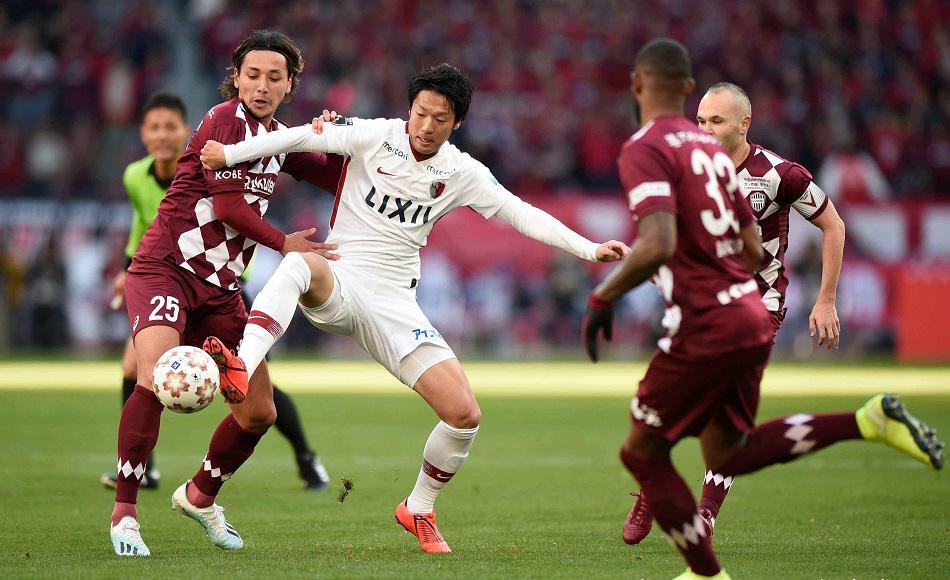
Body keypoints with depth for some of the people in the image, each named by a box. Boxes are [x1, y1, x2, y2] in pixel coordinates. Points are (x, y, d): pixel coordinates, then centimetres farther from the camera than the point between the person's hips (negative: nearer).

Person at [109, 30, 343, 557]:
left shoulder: (277, 138, 13)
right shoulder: (226, 120, -9)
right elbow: (228, 204, -14)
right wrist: (284, 244, -5)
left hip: (219, 287, 8)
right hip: (164, 270, -8)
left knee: (259, 413, 7)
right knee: (155, 379, -31)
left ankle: (200, 496, 32)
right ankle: (124, 514, -23)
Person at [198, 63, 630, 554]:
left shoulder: (461, 173, 3)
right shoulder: (373, 137, -5)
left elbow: (522, 215, 6)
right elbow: (301, 137, -4)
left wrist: (590, 249, -2)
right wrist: (230, 153, -12)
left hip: (393, 305, 3)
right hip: (338, 283, -3)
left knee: (464, 414, -8)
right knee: (299, 264, -41)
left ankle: (418, 510, 18)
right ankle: (242, 369, -59)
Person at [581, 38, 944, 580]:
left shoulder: (645, 149, -11)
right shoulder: (711, 145, 15)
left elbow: (658, 245, -25)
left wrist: (602, 299, -13)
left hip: (705, 330, -8)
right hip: (754, 316, 8)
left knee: (643, 453, 9)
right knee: (728, 455, 21)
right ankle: (869, 421, 7)